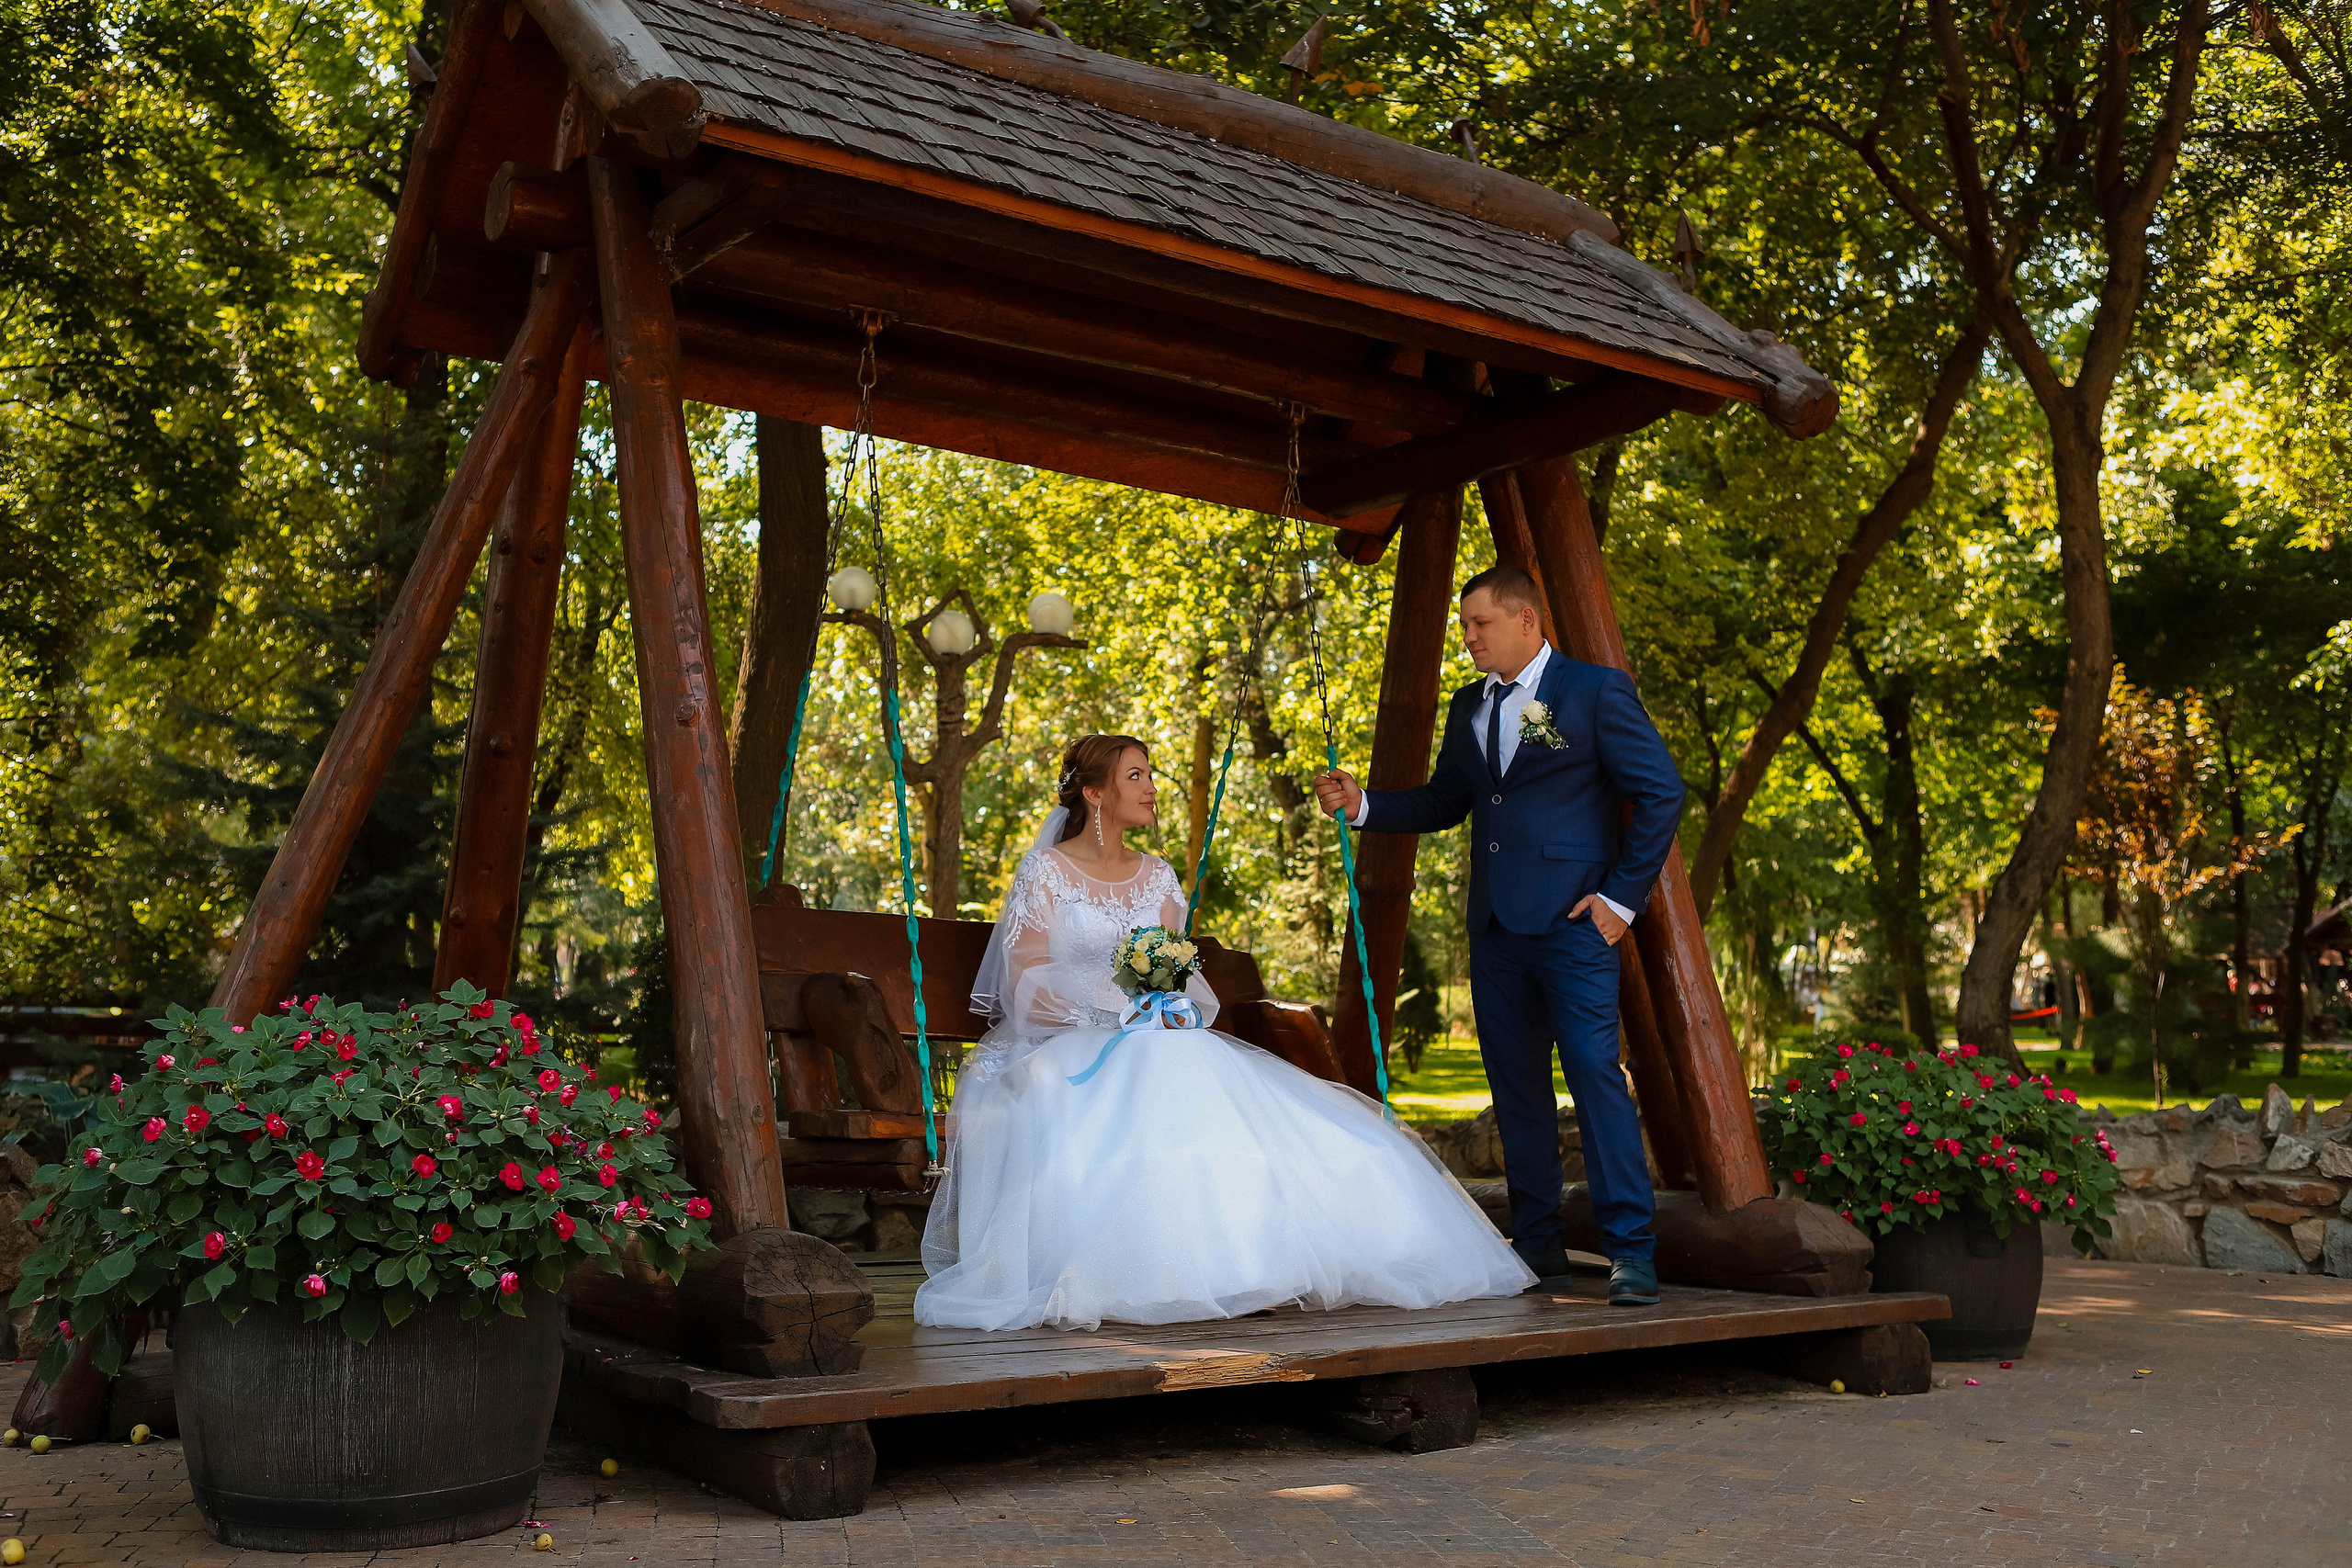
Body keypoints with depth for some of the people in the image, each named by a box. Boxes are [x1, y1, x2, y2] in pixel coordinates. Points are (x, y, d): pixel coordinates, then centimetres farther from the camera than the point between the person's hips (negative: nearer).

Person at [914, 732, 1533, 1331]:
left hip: (1158, 1047, 5)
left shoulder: (1157, 877, 17)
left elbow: (1175, 972, 12)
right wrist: (1108, 1010, -20)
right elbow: (1027, 983, -6)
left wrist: (1171, 1005, -13)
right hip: (1064, 1046, -5)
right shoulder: (1046, 872, 1)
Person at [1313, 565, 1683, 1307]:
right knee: (1516, 1086, 9)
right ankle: (1538, 1242, 19)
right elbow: (1442, 803, 19)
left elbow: (1660, 792, -4)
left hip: (1572, 921, -6)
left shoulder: (1596, 691, -3)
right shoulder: (1468, 707, 15)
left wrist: (1621, 896, -7)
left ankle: (1631, 1252, -5)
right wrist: (1363, 804, 4)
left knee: (1596, 1073, -10)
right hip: (1495, 928, 6)